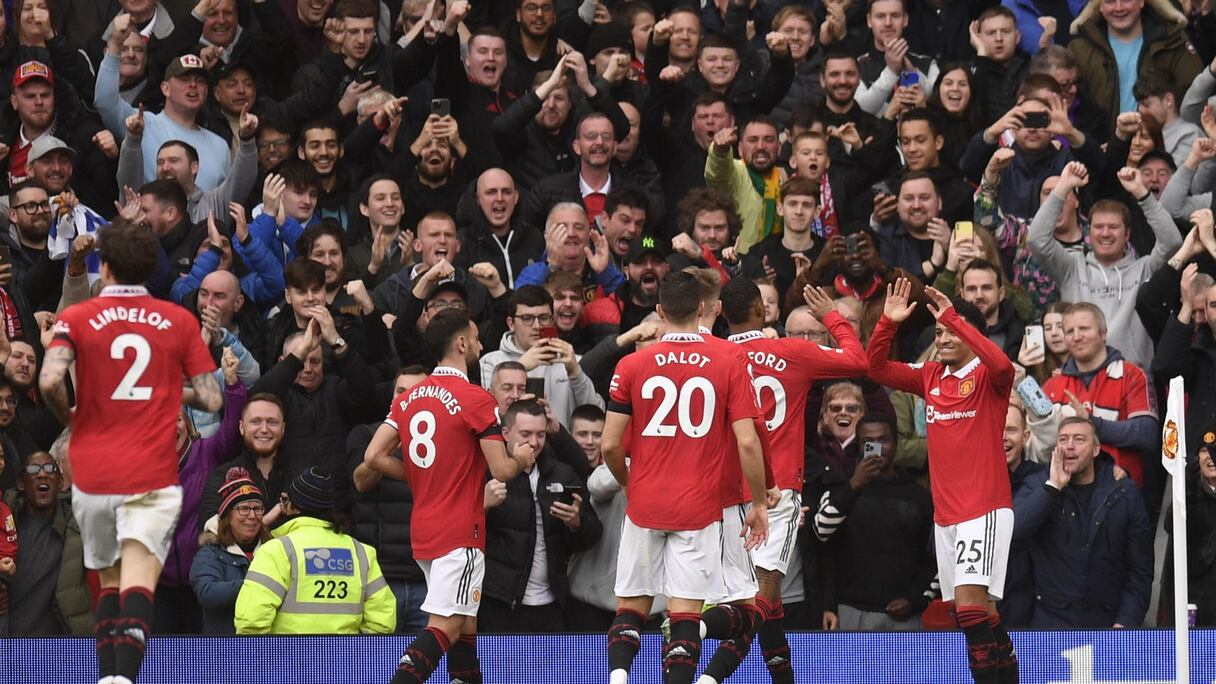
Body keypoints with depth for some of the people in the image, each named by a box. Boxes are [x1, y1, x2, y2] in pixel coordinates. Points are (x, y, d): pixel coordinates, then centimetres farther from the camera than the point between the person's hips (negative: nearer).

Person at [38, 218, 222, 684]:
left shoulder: (76, 318, 1)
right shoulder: (180, 321, 4)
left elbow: (50, 381, -15)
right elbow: (211, 399, 3)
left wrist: (68, 417, 5)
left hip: (92, 472, 1)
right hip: (152, 472, -1)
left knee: (109, 582, 19)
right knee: (138, 581, -12)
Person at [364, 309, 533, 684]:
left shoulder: (408, 399, 8)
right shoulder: (475, 399, -12)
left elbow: (374, 456, 4)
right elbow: (501, 470, -13)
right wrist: (520, 458, 9)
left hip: (422, 528, 8)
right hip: (461, 533, -8)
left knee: (465, 625, 16)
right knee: (445, 628, -11)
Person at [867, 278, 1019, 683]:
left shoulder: (987, 377, -5)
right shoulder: (931, 377, 13)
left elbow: (1001, 364, -27)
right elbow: (877, 368, 11)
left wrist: (953, 317, -26)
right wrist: (888, 322, -3)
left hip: (985, 509, -7)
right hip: (945, 512, 7)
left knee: (970, 602, -19)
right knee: (979, 611, 8)